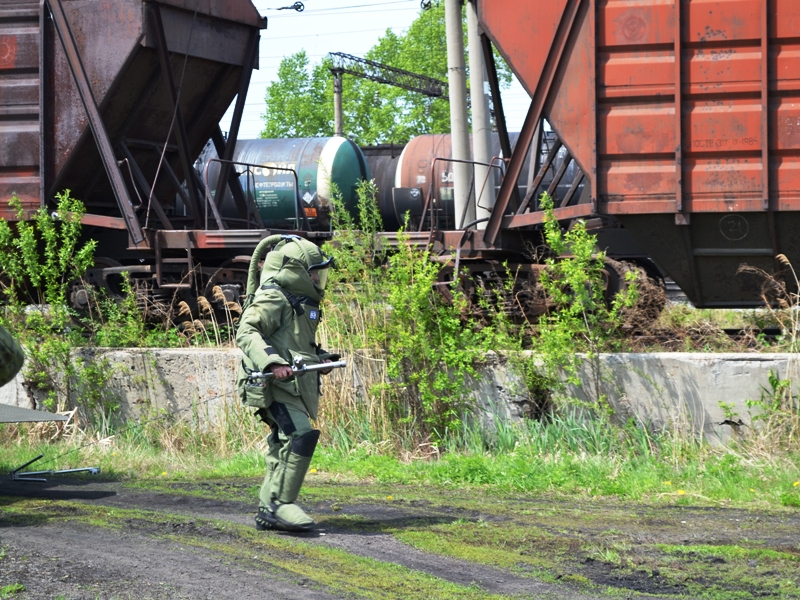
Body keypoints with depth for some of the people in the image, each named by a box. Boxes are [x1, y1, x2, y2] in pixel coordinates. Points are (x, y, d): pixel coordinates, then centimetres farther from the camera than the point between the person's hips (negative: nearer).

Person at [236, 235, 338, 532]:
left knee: (283, 446, 10)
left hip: (293, 386, 10)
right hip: (275, 385, -10)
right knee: (301, 436, -20)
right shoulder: (272, 299, -11)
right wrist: (272, 362, -34)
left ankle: (267, 513, 16)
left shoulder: (301, 302, 21)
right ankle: (280, 504, -18)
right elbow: (246, 333, -22)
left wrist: (320, 358, 15)